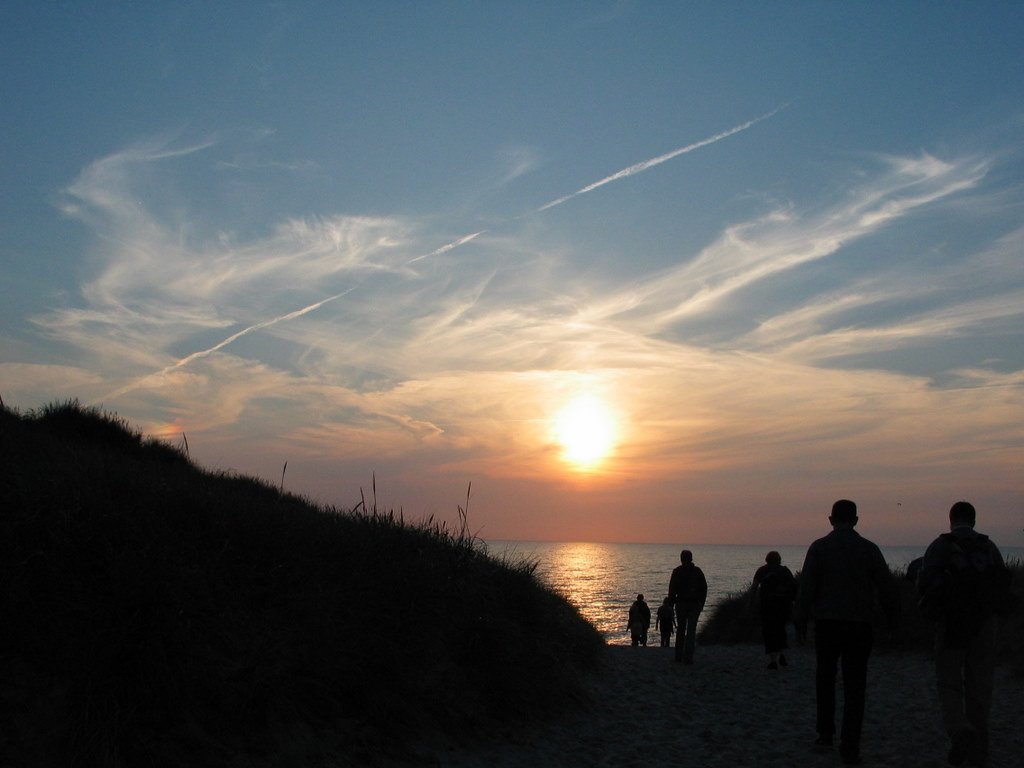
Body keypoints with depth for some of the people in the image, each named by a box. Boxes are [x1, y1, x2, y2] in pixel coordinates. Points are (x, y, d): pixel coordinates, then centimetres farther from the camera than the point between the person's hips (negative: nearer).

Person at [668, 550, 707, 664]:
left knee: (680, 629, 13)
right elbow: (704, 588, 6)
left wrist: (671, 603, -2)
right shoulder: (698, 571, 4)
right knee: (691, 630, 0)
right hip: (695, 604, 1)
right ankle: (688, 658, -7)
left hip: (681, 603, -1)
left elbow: (672, 589, -7)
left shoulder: (677, 571, -2)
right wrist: (702, 603, 13)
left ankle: (679, 656, 17)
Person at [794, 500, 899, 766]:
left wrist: (801, 621, 1)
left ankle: (825, 734, 22)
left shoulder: (819, 547, -4)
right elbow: (887, 587, 4)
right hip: (859, 625, 0)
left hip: (827, 624, 0)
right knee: (854, 687, 3)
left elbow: (806, 587, -8)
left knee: (825, 679, 18)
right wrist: (893, 618, 17)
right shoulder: (869, 549, 0)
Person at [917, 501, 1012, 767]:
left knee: (949, 684, 8)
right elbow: (1003, 586, 3)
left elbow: (924, 585, -11)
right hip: (985, 625, 3)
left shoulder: (939, 547, -3)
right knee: (979, 686, 11)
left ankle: (960, 732, -17)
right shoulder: (990, 547, 6)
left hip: (951, 625, -3)